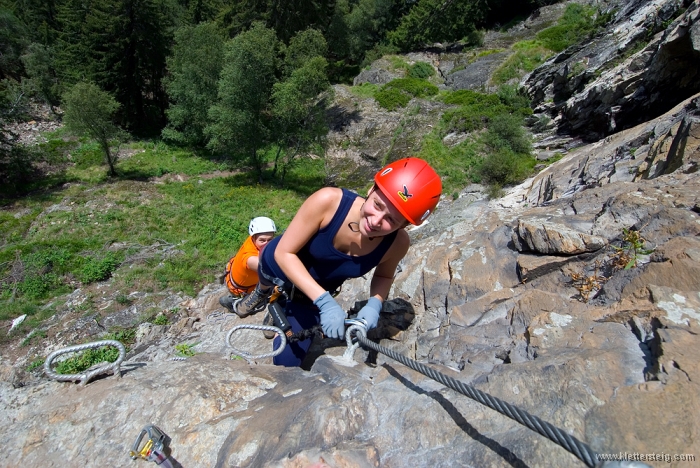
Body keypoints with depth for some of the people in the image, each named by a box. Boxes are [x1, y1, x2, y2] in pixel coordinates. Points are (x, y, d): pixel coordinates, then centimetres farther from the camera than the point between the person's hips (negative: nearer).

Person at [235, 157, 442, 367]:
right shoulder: (328, 201, -41)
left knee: (287, 362, 9)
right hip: (281, 263, -1)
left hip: (320, 289, 2)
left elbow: (384, 276, -6)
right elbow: (284, 252, -30)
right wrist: (324, 301, -40)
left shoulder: (398, 243, -30)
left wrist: (375, 304, -27)